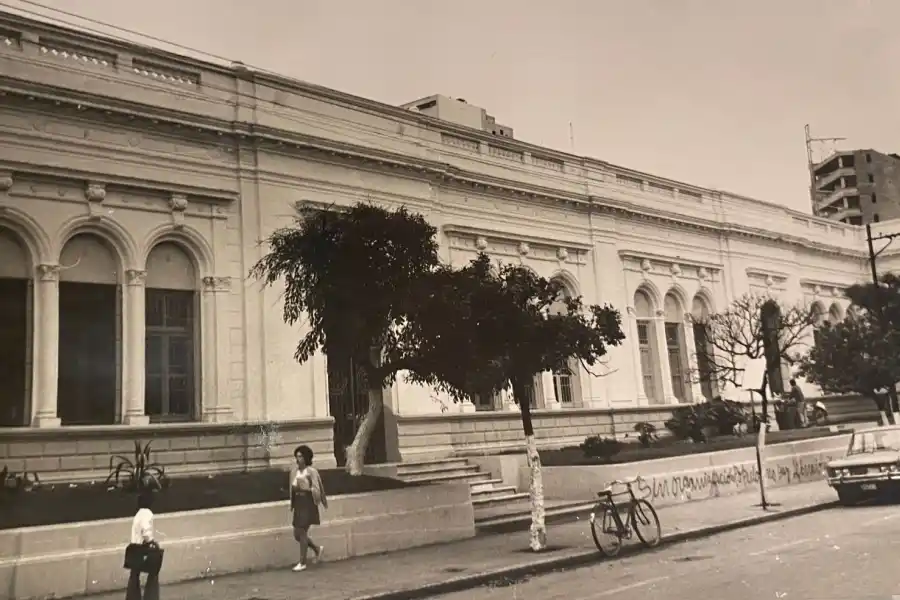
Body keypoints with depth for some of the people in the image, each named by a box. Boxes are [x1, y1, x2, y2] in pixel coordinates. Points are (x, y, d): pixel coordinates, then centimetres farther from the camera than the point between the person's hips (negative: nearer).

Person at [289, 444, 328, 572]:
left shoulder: (312, 471, -11)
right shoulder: (294, 471, 6)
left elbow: (317, 490, -10)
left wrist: (306, 488, -23)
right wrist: (295, 488, 0)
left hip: (308, 505, -7)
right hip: (298, 505, 7)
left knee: (302, 533, -6)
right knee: (297, 534, 9)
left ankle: (302, 562, 6)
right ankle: (317, 549, 31)